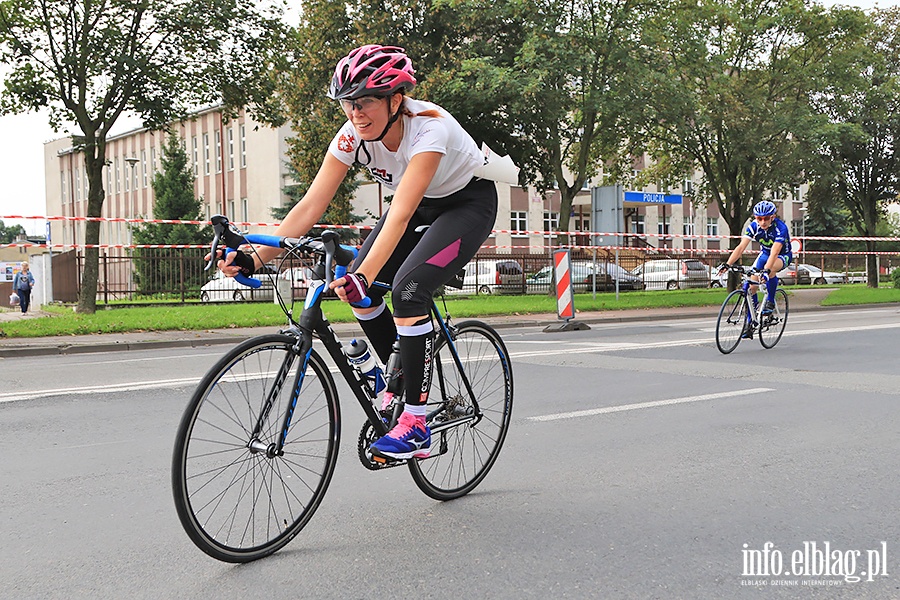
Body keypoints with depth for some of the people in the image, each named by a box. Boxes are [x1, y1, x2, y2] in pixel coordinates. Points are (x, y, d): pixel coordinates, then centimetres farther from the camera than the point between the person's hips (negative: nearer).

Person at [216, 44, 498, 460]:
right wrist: (254, 258, -33)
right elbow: (311, 205, -23)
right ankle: (401, 382, 13)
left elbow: (400, 214, -45)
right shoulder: (353, 136, -18)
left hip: (468, 202, -6)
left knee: (408, 289, -27)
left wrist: (364, 275, -58)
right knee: (359, 292, -11)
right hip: (420, 205, 7)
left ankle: (415, 425, -20)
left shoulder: (429, 128, -35)